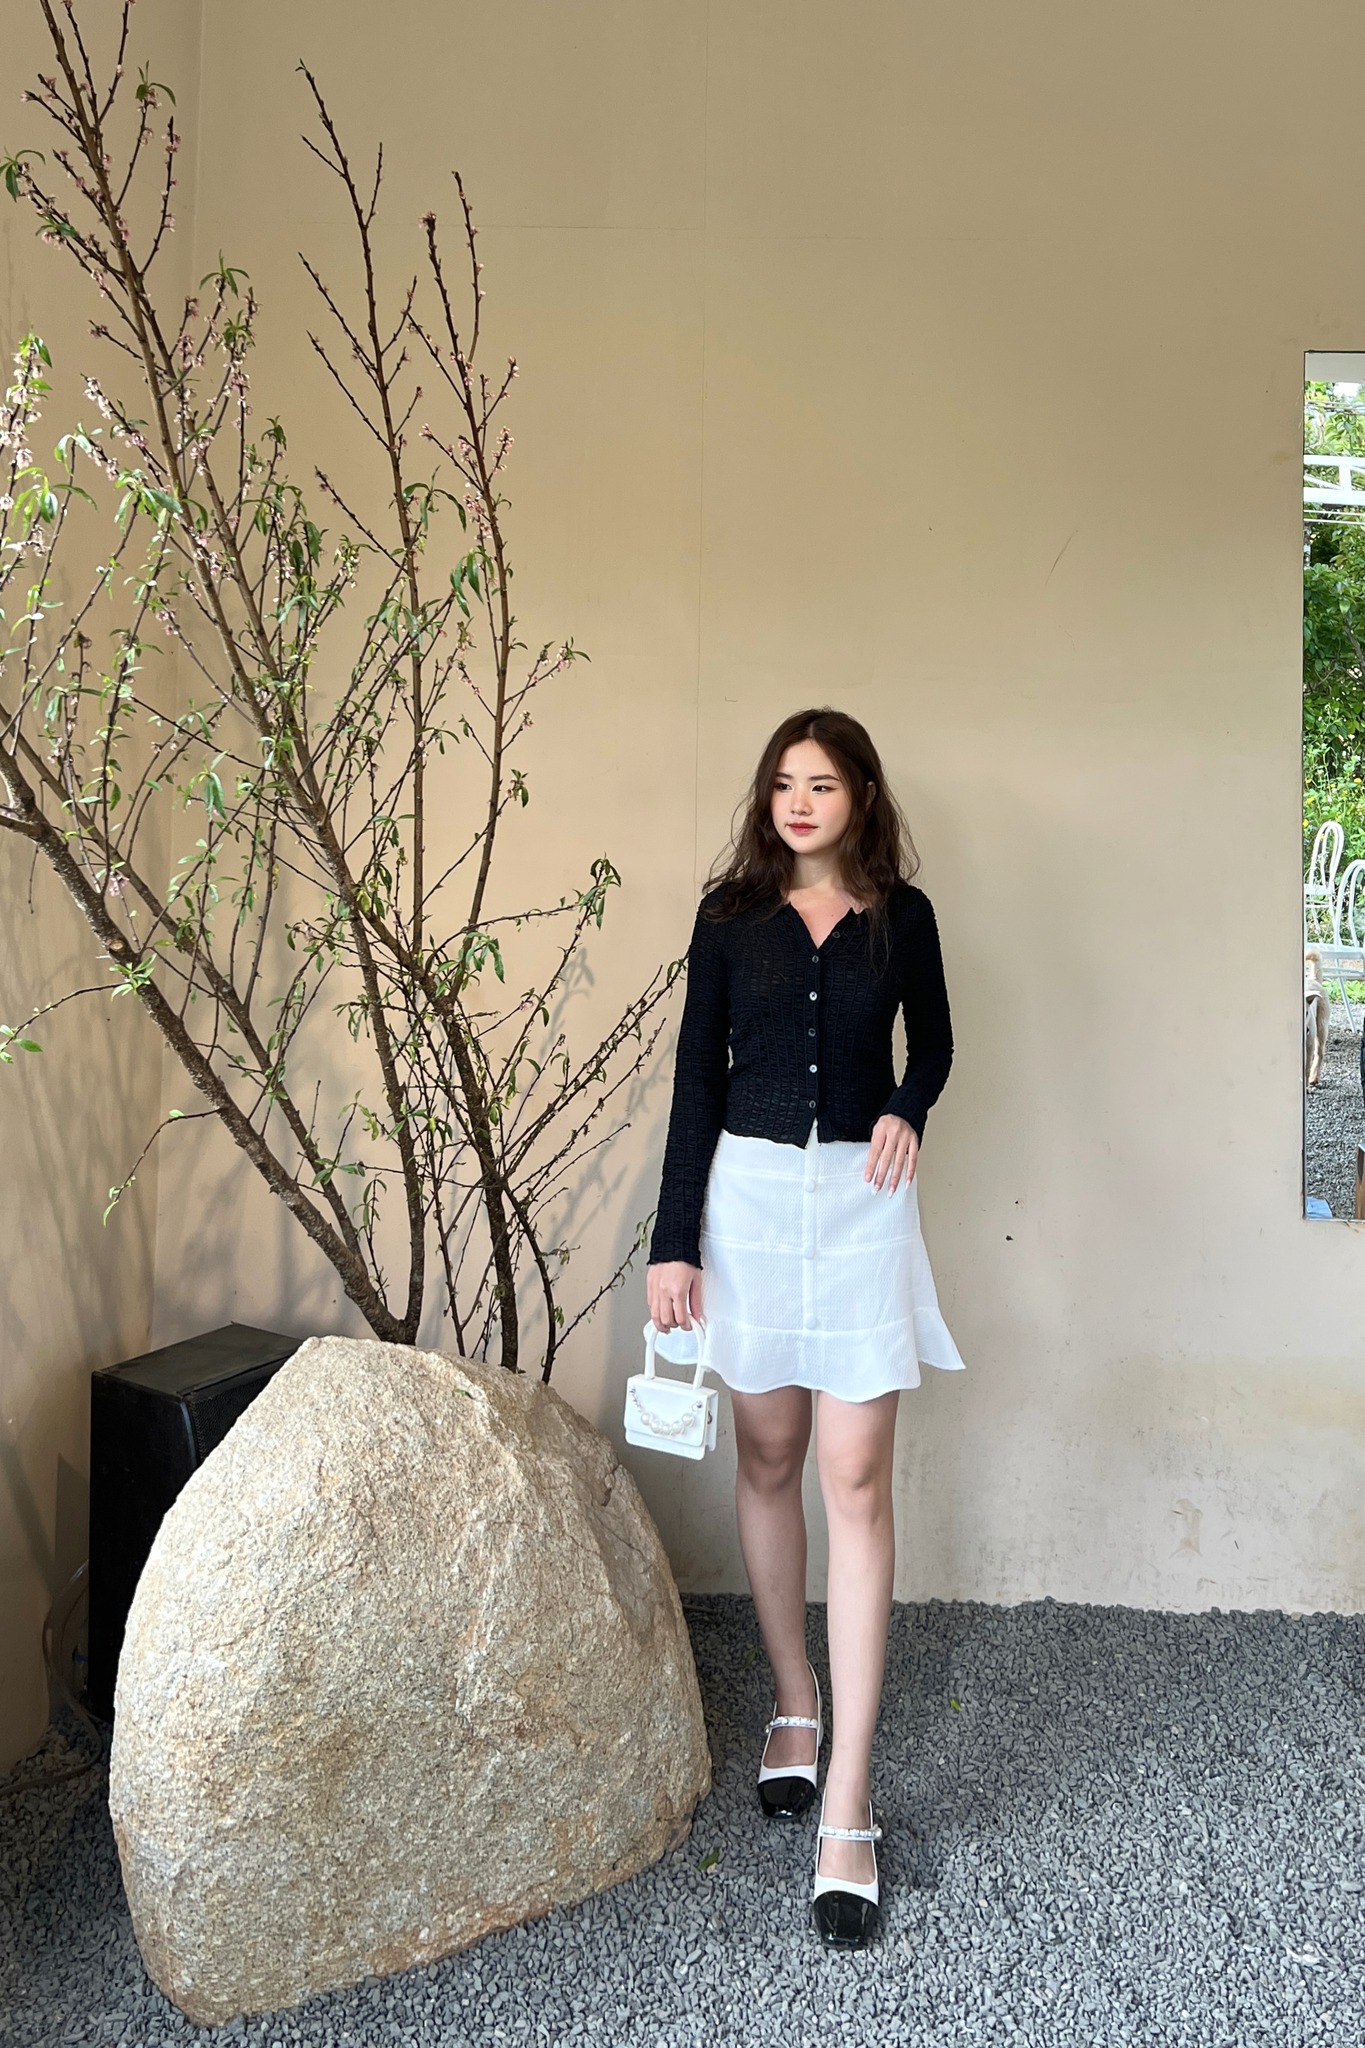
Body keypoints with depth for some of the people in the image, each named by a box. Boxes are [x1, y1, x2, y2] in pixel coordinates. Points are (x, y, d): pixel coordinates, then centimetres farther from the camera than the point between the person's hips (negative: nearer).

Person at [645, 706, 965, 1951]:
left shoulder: (902, 914, 3)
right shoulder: (732, 914, 2)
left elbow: (933, 1042, 17)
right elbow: (697, 1078, 0)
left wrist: (907, 1111, -6)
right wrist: (674, 1242, -4)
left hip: (862, 1199, -1)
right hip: (749, 1193, 1)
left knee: (855, 1476, -4)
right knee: (769, 1458, 11)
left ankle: (849, 1800, 1)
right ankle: (795, 1706, 31)